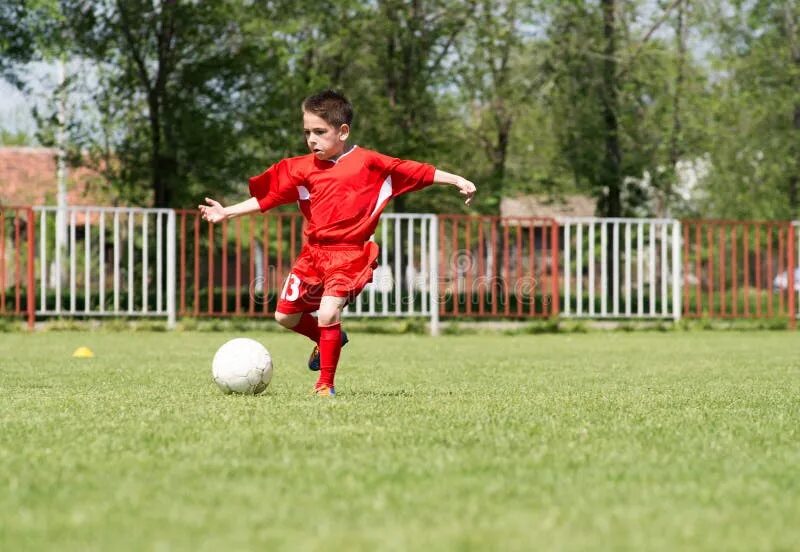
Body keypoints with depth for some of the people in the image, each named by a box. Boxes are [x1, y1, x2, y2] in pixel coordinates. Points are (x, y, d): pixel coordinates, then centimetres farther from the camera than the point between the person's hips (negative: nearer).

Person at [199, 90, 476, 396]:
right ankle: (329, 340, 36)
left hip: (350, 254, -5)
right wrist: (226, 212, 2)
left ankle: (325, 384, -6)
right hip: (313, 252, 5)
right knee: (285, 315, 8)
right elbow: (268, 197, 7)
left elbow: (417, 172, -2)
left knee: (328, 313, -21)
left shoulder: (368, 162, -5)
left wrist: (456, 180, -5)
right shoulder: (303, 168, 4)